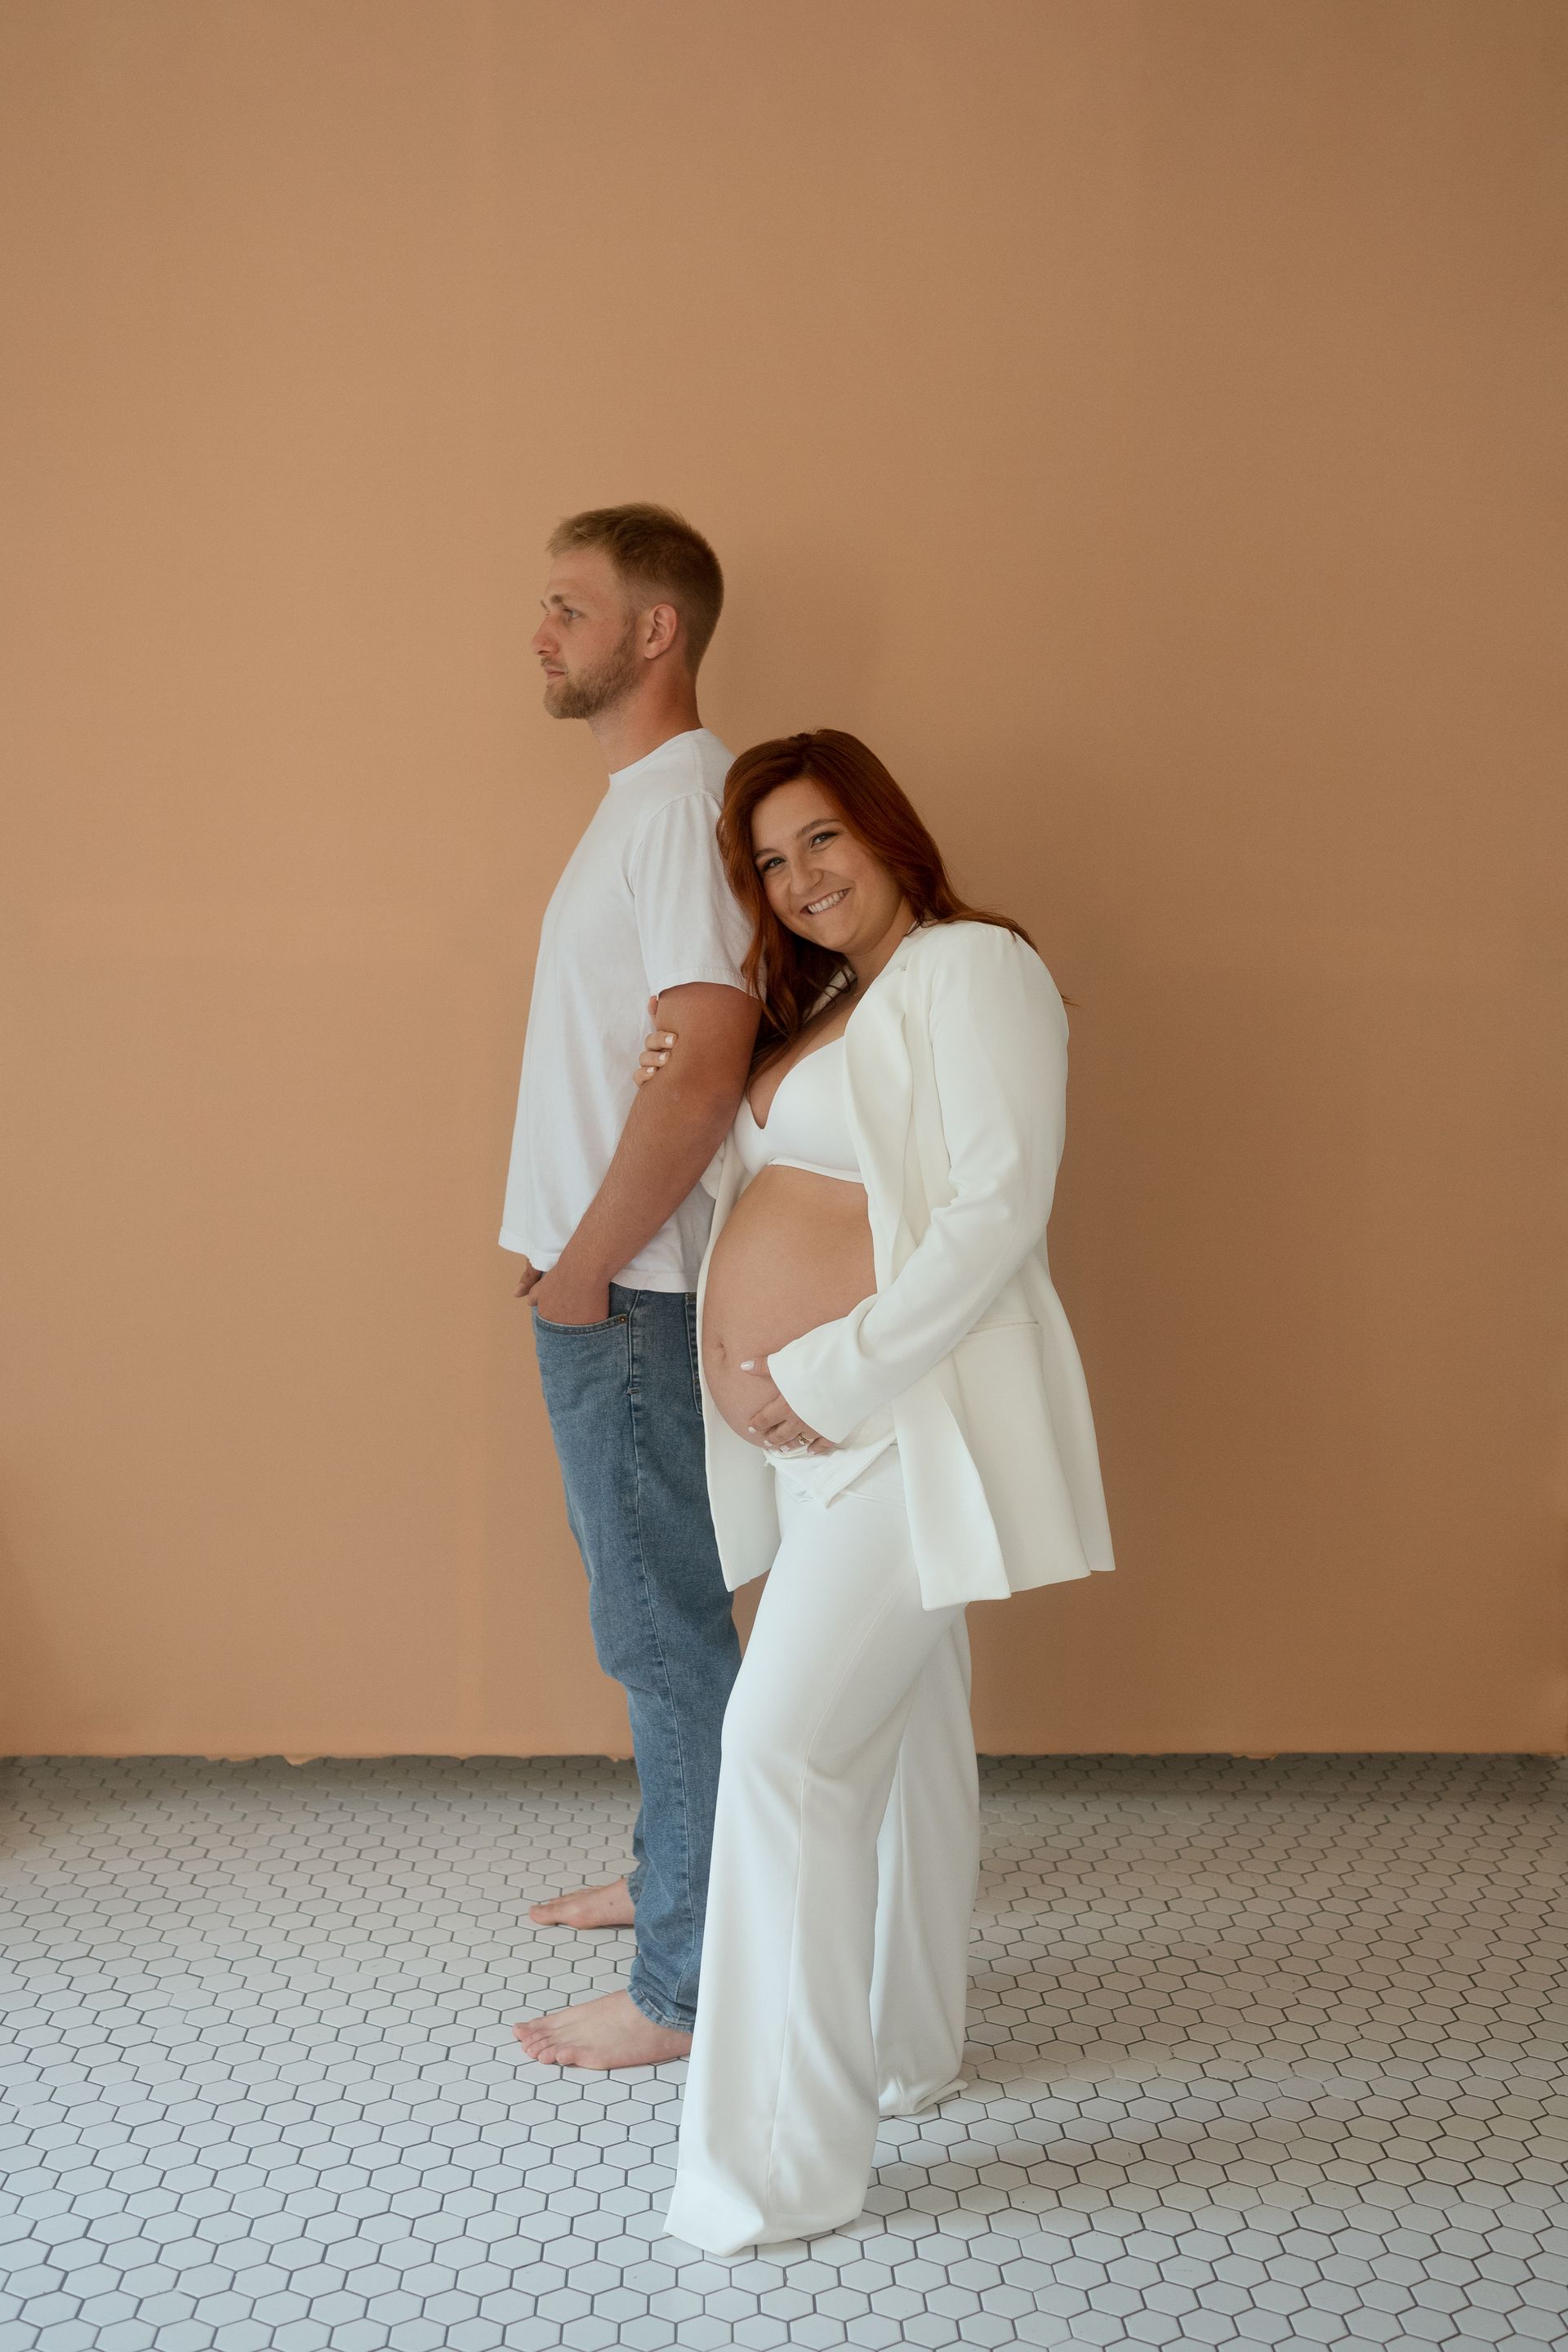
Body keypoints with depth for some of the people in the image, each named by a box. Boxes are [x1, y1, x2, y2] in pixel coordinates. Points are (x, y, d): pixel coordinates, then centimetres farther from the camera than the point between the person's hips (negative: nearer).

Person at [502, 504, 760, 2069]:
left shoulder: (687, 801, -17)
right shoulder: (637, 799, 14)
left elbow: (704, 1070, -26)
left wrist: (585, 1266, -18)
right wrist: (566, 1254, 13)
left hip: (634, 1296, -10)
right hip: (603, 1288, 10)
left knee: (665, 1626, -1)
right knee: (652, 1611, 21)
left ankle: (686, 1984, 10)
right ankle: (673, 1873, 37)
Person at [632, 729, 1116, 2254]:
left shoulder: (972, 970, -9)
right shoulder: (819, 1011, 19)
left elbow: (999, 1210, -19)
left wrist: (829, 1376, -21)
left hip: (907, 1421, -9)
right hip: (818, 1434, 9)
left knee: (790, 1742, -13)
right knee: (905, 1738, 18)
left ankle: (784, 2159, -6)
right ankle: (907, 2051, 31)